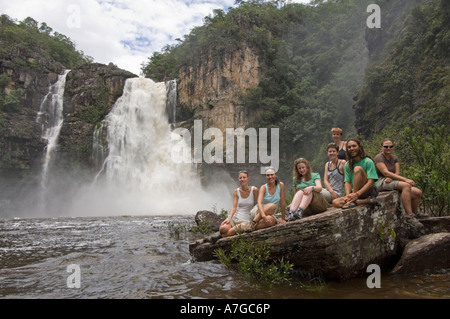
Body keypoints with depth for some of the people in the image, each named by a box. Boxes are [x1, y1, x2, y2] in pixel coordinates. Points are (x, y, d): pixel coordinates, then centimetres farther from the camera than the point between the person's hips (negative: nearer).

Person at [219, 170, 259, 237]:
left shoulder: (254, 190, -5)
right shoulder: (236, 191, 5)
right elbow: (234, 206, -5)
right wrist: (229, 218, -20)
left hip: (246, 220, -4)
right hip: (235, 217, 4)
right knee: (222, 229, -25)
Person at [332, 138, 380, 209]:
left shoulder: (368, 161, -7)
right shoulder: (347, 164, 8)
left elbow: (371, 182, -17)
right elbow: (347, 182, -1)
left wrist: (356, 194, -31)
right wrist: (348, 195, -23)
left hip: (370, 191, -5)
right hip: (354, 193, 5)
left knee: (358, 168, -27)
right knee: (335, 202, -22)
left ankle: (353, 201, -30)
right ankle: (368, 201, -24)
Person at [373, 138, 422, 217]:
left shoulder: (394, 158, 17)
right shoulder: (378, 158, -6)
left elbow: (397, 173, 6)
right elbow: (386, 173, -18)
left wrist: (391, 178, -20)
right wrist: (405, 179, -24)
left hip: (392, 182, 7)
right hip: (381, 183, -7)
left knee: (418, 193, -12)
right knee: (406, 185, -32)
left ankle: (414, 215, 4)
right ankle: (409, 215, -36)